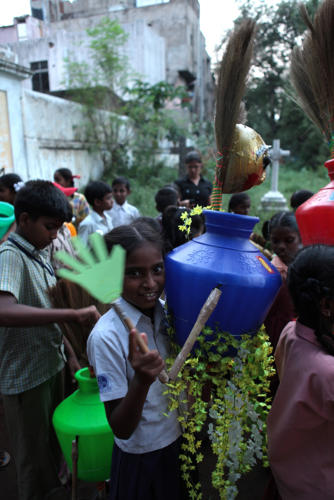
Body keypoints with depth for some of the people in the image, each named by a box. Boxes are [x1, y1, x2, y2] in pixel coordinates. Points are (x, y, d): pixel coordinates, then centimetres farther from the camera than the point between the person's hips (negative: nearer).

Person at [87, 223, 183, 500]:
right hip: (141, 456, -5)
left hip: (181, 439, 5)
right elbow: (121, 429, -23)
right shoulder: (106, 336, -28)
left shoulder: (168, 310, -11)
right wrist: (142, 380, -40)